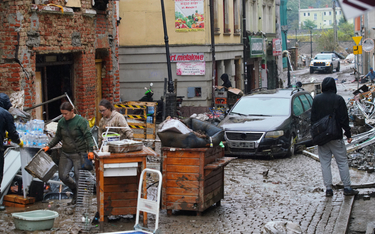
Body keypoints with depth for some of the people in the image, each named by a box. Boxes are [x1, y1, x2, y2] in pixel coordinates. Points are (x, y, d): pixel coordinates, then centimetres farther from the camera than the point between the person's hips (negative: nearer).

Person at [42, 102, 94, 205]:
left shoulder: (81, 121, -8)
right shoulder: (61, 122, 8)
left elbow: (88, 136, -11)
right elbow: (58, 137, 19)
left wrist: (90, 150, -20)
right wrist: (49, 146, 10)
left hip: (79, 154, -5)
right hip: (65, 153, 5)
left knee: (79, 177, -6)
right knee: (63, 176, 0)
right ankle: (75, 190, 25)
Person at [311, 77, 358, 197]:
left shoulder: (316, 99, 2)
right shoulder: (338, 99, -7)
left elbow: (313, 119, 6)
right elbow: (344, 119, -6)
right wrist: (348, 134, 1)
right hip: (336, 137, -3)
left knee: (325, 163, 7)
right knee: (342, 162, 4)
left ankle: (328, 188, 4)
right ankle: (347, 188, 5)